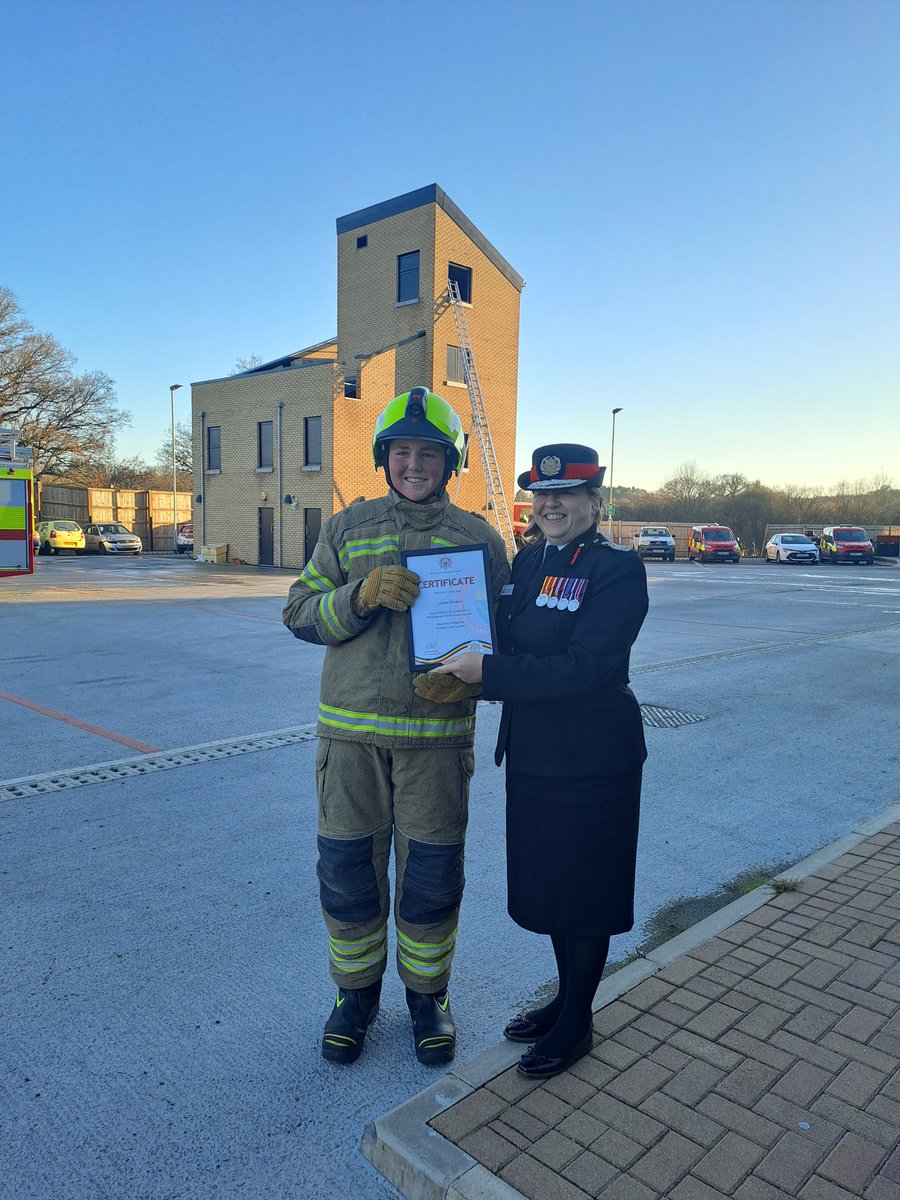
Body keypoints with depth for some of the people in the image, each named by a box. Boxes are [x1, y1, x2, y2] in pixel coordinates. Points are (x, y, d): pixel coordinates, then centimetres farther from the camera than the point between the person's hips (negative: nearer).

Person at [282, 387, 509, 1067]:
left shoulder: (479, 538, 5)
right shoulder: (347, 529, 7)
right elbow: (300, 614, 2)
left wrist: (474, 677, -15)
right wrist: (361, 595, -16)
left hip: (437, 735, -1)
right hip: (350, 730, 1)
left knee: (432, 875, 8)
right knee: (348, 868, 10)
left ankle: (428, 995, 33)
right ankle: (356, 992, 35)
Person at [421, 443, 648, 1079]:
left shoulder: (619, 568, -16)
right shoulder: (526, 560, 6)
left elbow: (585, 666, -25)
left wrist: (490, 670, -28)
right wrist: (463, 666, -8)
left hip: (593, 758, -7)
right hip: (532, 751, 7)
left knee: (584, 885, 10)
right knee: (545, 879, 20)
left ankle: (577, 1022, 31)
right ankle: (566, 996, 42)